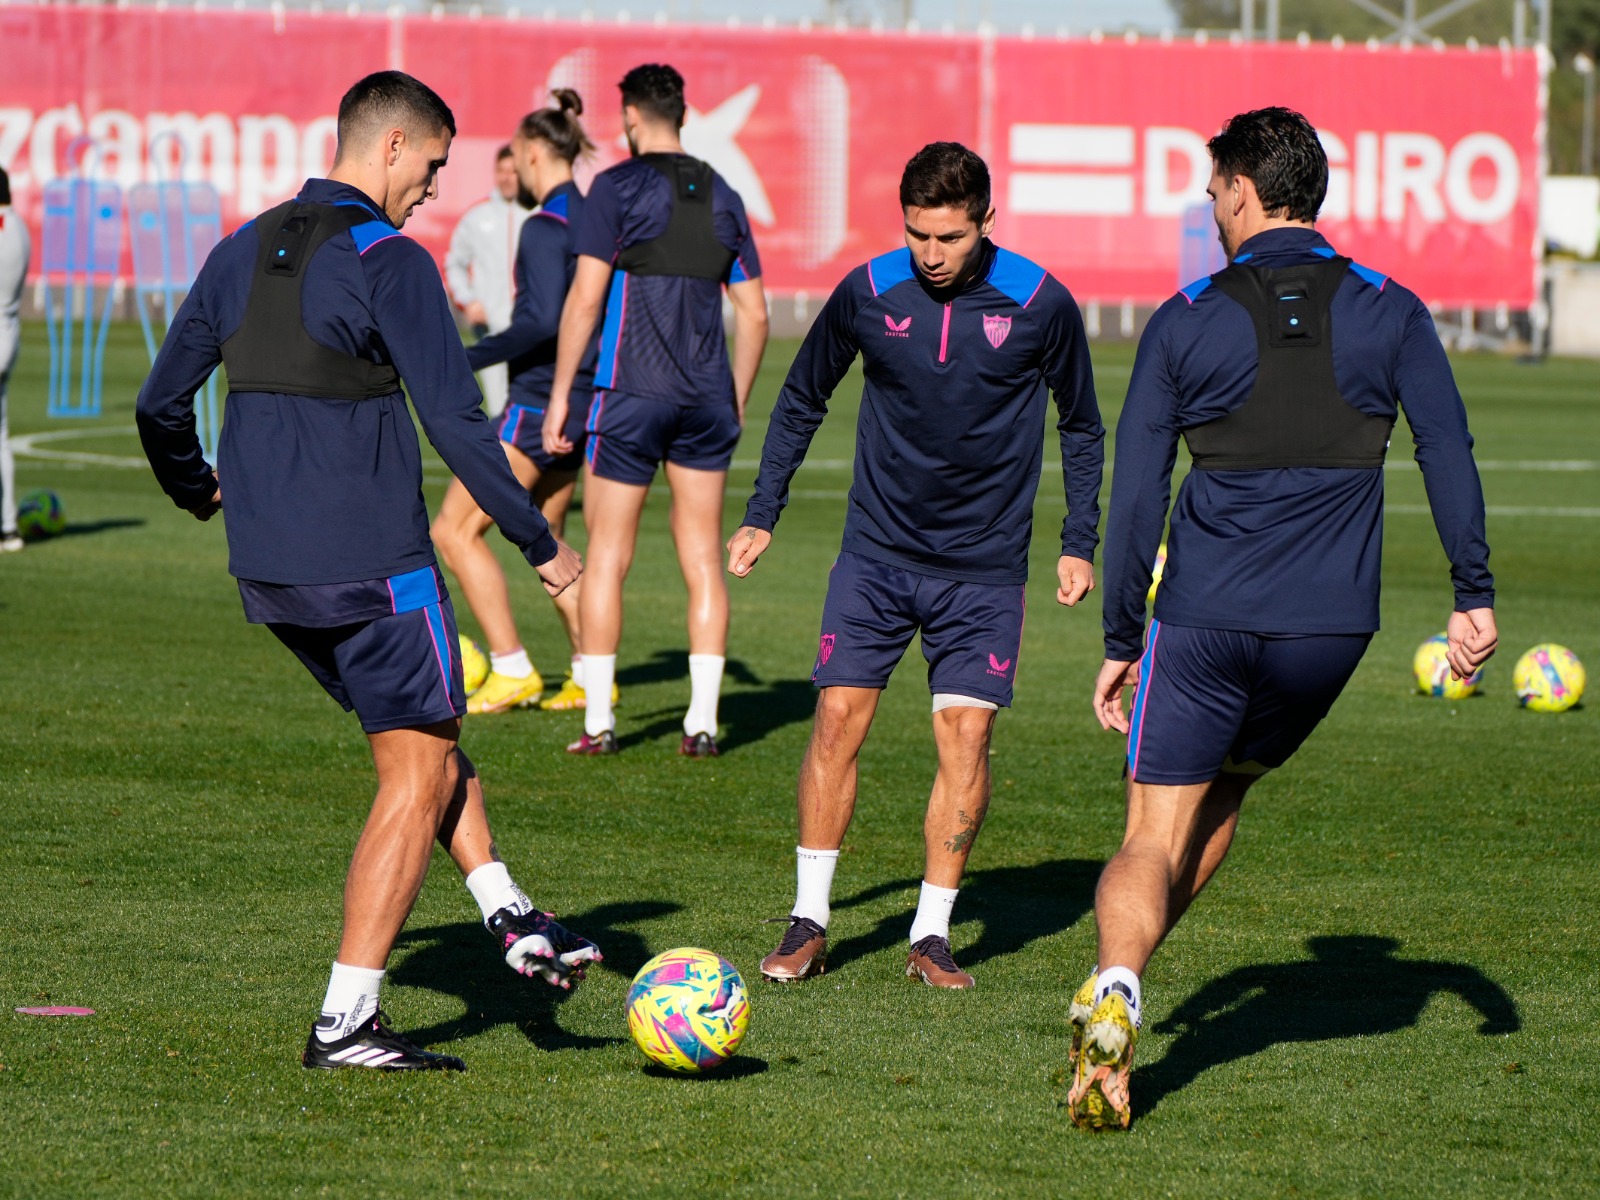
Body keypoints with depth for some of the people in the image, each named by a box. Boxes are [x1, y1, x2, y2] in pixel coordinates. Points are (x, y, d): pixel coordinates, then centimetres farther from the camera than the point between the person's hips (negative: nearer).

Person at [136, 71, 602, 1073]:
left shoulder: (242, 254, 10)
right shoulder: (389, 263, -12)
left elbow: (162, 403, 17)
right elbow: (456, 423, -16)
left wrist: (193, 490, 37)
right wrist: (540, 545, -8)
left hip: (268, 571, 8)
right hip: (373, 565, -8)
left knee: (430, 736, 23)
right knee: (416, 781, 1)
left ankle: (510, 916, 16)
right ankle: (347, 1022, -3)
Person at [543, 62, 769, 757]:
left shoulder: (618, 187, -5)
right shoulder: (722, 198, 11)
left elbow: (585, 299, -10)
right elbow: (754, 315, 13)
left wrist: (559, 396, -5)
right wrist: (736, 404, 22)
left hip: (629, 394, -4)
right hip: (706, 399, 4)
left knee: (607, 557, 3)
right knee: (703, 561, 7)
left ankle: (599, 722, 2)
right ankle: (702, 722, 4)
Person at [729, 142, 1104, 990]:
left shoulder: (1040, 303, -8)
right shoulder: (867, 293, -5)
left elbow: (1081, 426, 7)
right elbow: (802, 400, 11)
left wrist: (1079, 543, 3)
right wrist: (761, 515, 8)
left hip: (984, 569, -1)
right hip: (877, 554, 1)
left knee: (966, 734, -7)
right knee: (838, 720, -6)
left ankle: (931, 934, 4)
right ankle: (809, 924, 3)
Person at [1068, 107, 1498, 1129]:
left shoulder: (1186, 322, 2)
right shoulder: (1390, 311, 5)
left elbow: (1136, 495, 2)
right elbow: (1448, 447, -3)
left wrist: (1123, 643, 7)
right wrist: (1475, 595, -1)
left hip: (1204, 621, -2)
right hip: (1332, 624, 2)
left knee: (1155, 835, 0)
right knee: (1224, 788, 25)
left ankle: (1117, 992, -27)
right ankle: (1121, 980, 17)